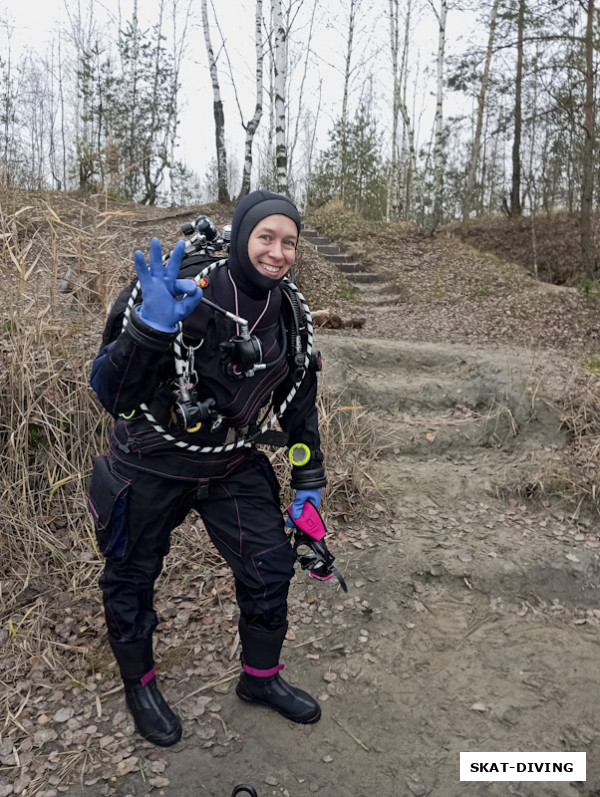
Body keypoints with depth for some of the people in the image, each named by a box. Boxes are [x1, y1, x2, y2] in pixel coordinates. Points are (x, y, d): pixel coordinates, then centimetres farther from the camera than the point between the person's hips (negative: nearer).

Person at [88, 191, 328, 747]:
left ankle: (260, 678, 33)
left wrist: (309, 482, 7)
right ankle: (139, 685, 41)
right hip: (151, 466, -4)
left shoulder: (289, 314, -5)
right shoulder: (186, 294, -24)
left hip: (232, 466, 4)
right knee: (131, 577, 12)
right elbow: (110, 393, -28)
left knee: (271, 567, 5)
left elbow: (299, 399, 7)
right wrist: (149, 328, -46)